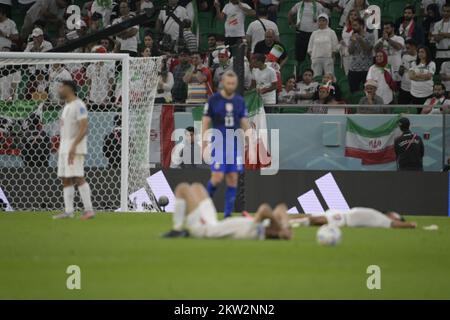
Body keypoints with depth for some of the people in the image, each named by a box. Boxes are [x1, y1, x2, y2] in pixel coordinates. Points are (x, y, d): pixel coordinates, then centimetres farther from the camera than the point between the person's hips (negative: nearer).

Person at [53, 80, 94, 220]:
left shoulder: (79, 105, -14)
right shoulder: (68, 106, 17)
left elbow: (84, 129, -21)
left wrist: (73, 147, -28)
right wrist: (61, 148, 22)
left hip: (76, 147, -10)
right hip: (65, 148, 10)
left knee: (78, 178, -14)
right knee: (65, 179, 6)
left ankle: (89, 210, -13)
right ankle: (68, 211, 6)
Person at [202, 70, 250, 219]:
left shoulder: (240, 101, 8)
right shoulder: (213, 100, -2)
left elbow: (245, 123, 11)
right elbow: (205, 123, 0)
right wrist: (204, 144, -6)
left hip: (235, 144, 3)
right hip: (218, 143, -3)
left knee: (233, 179, 0)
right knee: (218, 177, -14)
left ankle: (228, 215, 4)